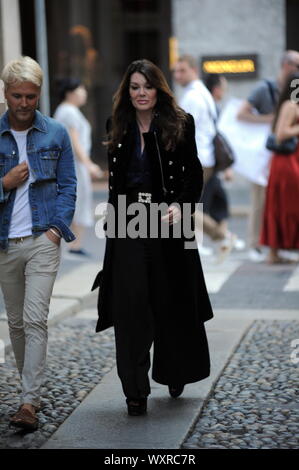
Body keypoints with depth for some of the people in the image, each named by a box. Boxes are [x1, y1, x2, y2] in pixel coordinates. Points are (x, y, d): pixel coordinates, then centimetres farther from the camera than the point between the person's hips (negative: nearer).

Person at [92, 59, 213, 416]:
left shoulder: (179, 125, -2)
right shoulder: (118, 128, 9)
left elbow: (193, 175, -2)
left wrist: (179, 206, -17)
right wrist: (112, 223, 13)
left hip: (167, 223, -2)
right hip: (128, 225, 2)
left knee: (173, 303, 9)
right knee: (130, 305, -4)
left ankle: (174, 374, 31)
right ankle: (135, 391, 0)